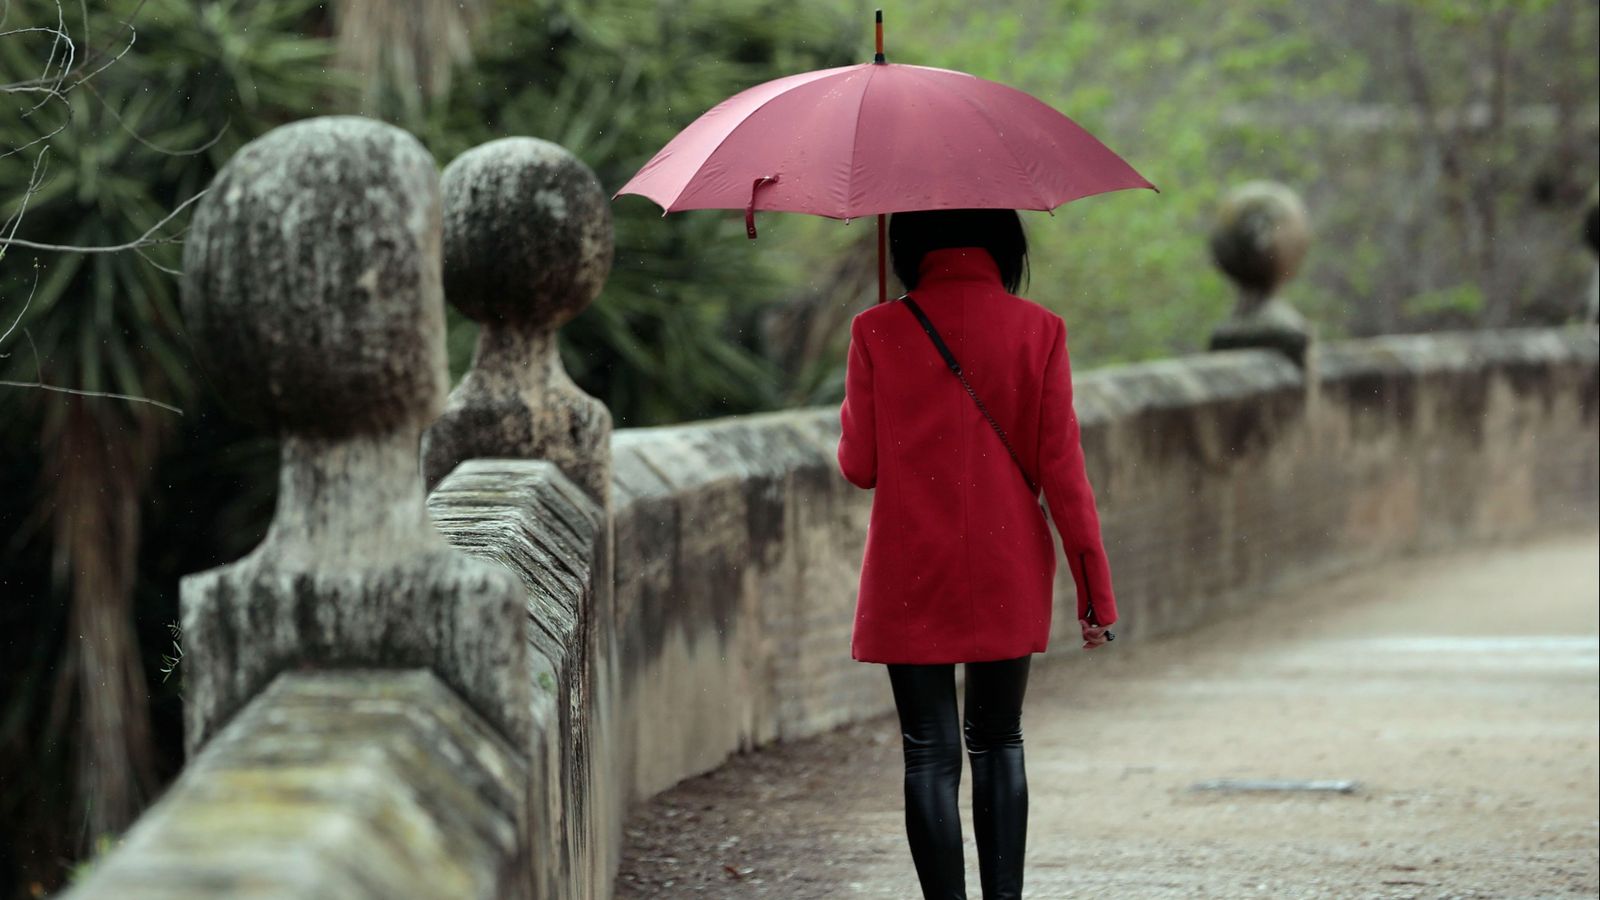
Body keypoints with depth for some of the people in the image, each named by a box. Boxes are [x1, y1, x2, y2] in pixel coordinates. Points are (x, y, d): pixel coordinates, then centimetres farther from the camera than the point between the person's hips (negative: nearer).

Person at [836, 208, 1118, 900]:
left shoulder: (878, 333, -7)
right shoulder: (1038, 331, -4)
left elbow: (859, 466, 0)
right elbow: (1062, 469, -5)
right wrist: (1096, 589, 0)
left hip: (909, 583, -1)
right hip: (1009, 580, 2)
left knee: (930, 754, 3)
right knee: (998, 743, 14)